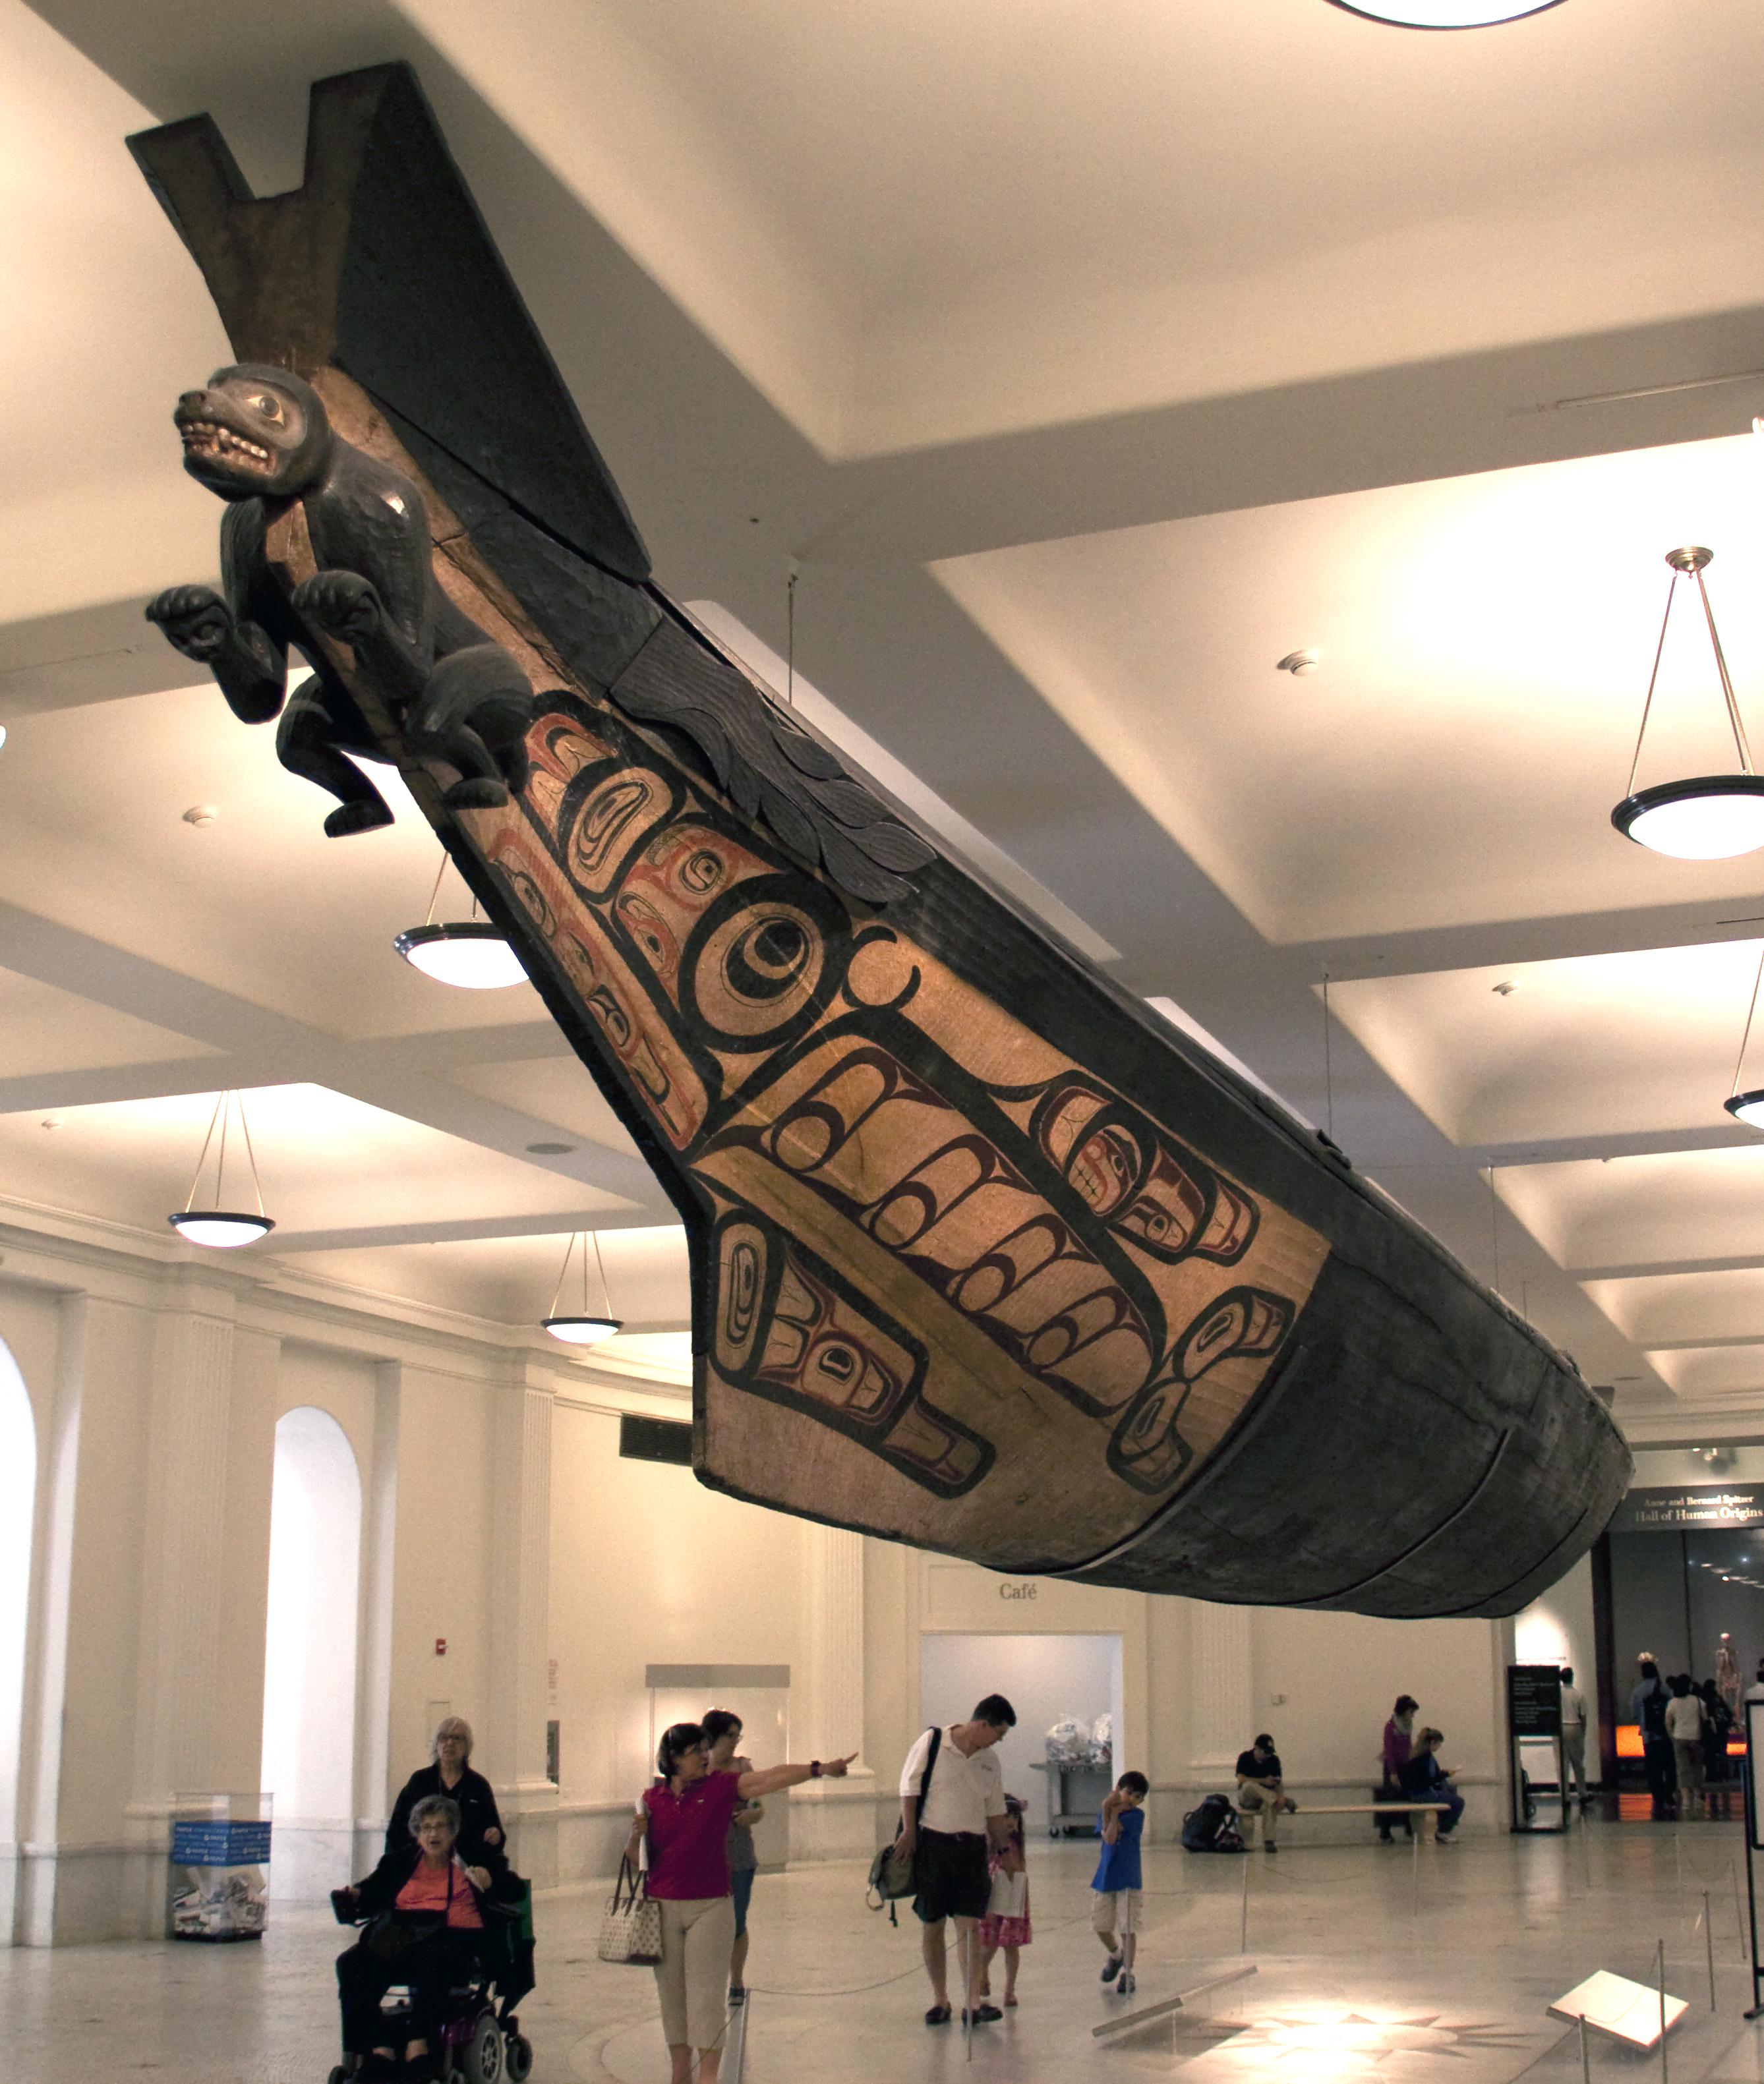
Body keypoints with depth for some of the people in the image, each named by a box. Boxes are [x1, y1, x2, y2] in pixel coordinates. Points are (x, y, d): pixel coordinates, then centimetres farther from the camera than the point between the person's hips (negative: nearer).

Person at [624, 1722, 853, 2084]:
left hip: (711, 1908, -2)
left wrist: (819, 1769, -23)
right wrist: (637, 1834, -11)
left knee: (706, 1996, -5)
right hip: (663, 1908, 2)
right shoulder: (652, 1799, 4)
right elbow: (634, 1859, 10)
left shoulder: (720, 1787, -1)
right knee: (672, 1996, 10)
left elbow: (771, 1779, -12)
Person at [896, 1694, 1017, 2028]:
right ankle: (940, 2000, 15)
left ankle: (973, 2004, -5)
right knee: (931, 1926, 3)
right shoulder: (932, 1743, -4)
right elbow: (910, 1787, -5)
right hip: (930, 1843, -3)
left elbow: (995, 1813, 19)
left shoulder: (989, 1762, 12)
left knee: (970, 1926, -4)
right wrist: (909, 1832, -11)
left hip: (972, 1848, 4)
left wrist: (1004, 1851, 19)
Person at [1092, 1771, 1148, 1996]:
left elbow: (1113, 1833, -18)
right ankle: (1115, 1955, 35)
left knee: (1128, 1928, -3)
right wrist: (1108, 1810, -18)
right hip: (1104, 1878, 4)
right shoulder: (1104, 1814, 6)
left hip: (1129, 1880, -4)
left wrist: (1113, 1810, -9)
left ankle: (1127, 1972, 11)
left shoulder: (1136, 1815, -6)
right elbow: (1108, 1837, -13)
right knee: (1100, 1924, 7)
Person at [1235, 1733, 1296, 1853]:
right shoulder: (1245, 1758, -7)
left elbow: (1278, 1781, -6)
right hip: (1246, 1798, -1)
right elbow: (1241, 1779, -18)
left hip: (1266, 1797, 1)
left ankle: (1268, 1841, -38)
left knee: (1269, 1805, -36)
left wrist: (1281, 1795, -28)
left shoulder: (1274, 1759, 1)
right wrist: (1263, 1781, -23)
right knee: (1249, 1786, -37)